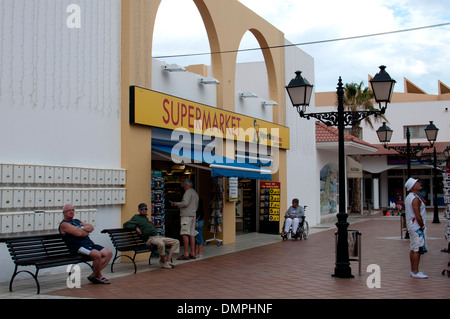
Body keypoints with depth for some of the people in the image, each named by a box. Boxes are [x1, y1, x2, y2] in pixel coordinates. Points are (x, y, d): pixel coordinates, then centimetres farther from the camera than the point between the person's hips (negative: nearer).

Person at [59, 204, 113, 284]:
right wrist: (86, 231, 5)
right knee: (97, 254, -32)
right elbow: (79, 233, -15)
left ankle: (94, 275, -4)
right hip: (78, 247, -9)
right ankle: (99, 275, -6)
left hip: (90, 244, 9)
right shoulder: (64, 224, -2)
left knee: (109, 253, -5)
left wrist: (83, 229, -4)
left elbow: (91, 227, 16)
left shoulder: (77, 221, 26)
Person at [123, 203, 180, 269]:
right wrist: (136, 228, -17)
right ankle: (163, 261, -14)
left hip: (158, 236, 9)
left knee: (176, 242, -2)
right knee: (161, 244, -40)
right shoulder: (136, 217, 4)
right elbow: (126, 224, -8)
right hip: (150, 239, -9)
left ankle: (167, 261, -10)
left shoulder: (146, 217, 27)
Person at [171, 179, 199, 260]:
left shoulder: (188, 192, -6)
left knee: (185, 234, -12)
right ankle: (192, 253, 8)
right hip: (193, 215, 9)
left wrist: (176, 204, -2)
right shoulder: (195, 193, 23)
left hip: (186, 215, -9)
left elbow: (185, 203, -17)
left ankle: (186, 254, -17)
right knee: (192, 234, 8)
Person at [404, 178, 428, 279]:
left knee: (413, 249, 13)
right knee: (417, 250, -7)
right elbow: (418, 215, -21)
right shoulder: (415, 199, -18)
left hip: (411, 226, 10)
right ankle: (415, 272, -4)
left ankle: (413, 271, 19)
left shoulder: (408, 197, 13)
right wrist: (422, 226, -13)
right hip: (417, 227, -10)